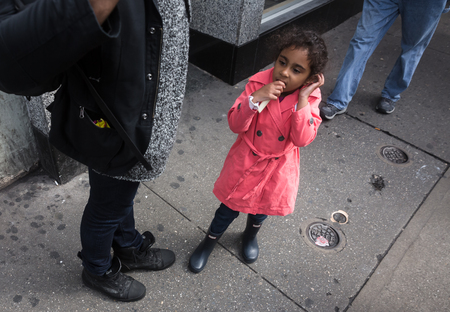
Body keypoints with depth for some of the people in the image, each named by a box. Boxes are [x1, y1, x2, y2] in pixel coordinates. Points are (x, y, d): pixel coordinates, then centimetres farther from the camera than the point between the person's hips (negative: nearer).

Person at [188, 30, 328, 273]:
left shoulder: (310, 97, -16)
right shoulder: (259, 83, -19)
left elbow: (303, 139, -26)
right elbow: (235, 125, -21)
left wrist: (302, 99, -32)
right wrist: (255, 98, -36)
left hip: (279, 167, 2)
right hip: (246, 162, -1)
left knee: (263, 207, 25)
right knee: (231, 207, 14)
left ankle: (250, 235, 58)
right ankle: (209, 241, 43)